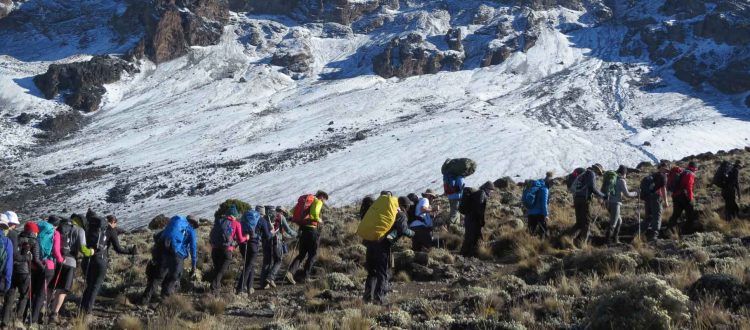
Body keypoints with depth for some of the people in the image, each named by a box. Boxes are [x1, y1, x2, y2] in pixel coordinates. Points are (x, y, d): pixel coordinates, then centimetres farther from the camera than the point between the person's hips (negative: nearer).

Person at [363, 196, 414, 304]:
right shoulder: (400, 215, 1)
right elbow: (404, 230, -9)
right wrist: (412, 233, 8)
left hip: (370, 241, 7)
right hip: (383, 245, -7)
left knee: (372, 272, 17)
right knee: (383, 273, 3)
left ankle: (368, 296, 15)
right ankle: (379, 298, -1)